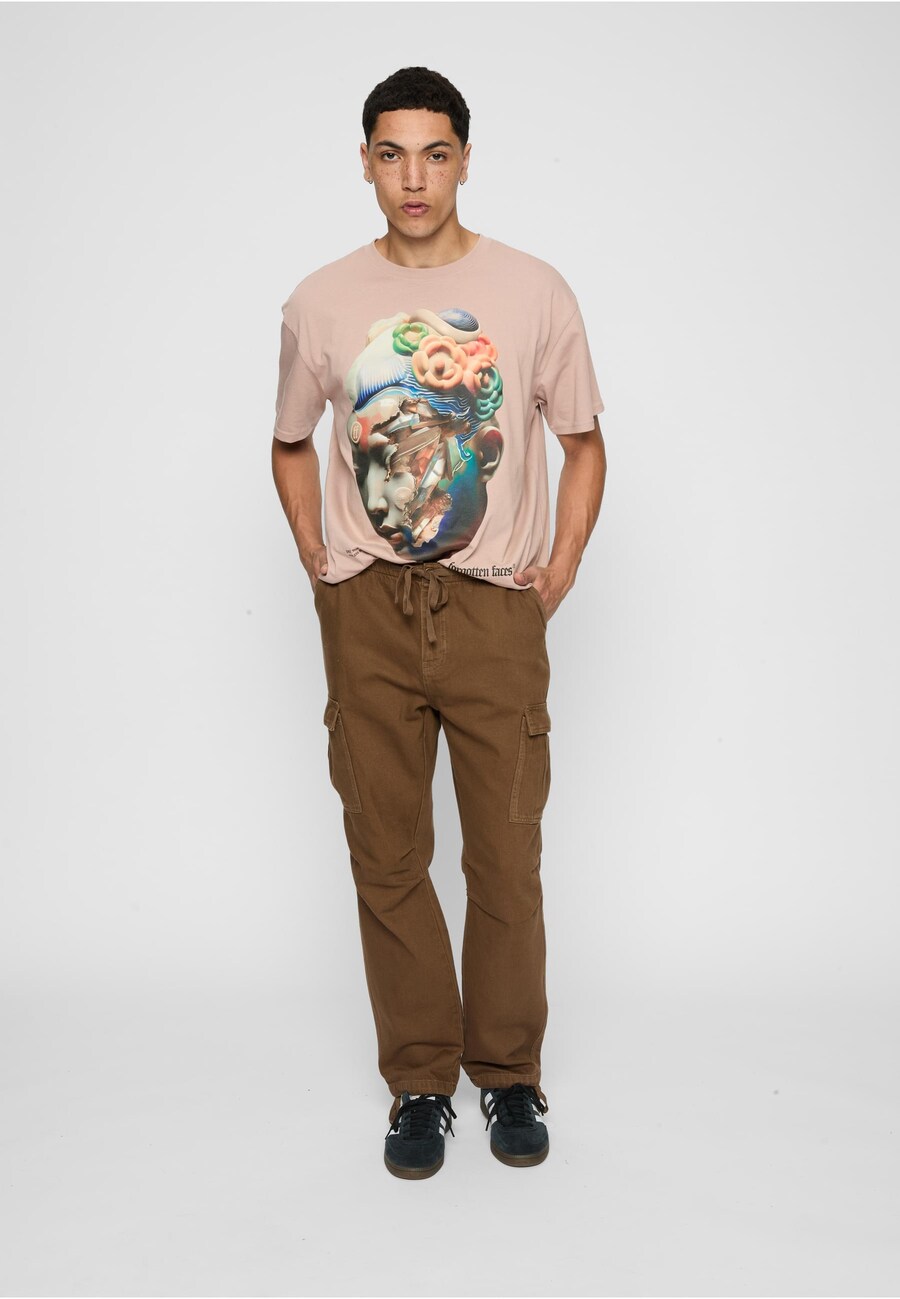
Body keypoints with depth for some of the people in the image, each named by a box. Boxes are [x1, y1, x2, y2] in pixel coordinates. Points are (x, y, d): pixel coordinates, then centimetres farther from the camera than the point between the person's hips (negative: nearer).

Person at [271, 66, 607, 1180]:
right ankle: (420, 1083, 22)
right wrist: (316, 563, 8)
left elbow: (583, 443, 10)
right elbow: (290, 443, 19)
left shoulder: (534, 291, 1)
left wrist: (560, 570, 2)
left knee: (506, 859, 4)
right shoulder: (320, 303, 5)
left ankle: (509, 1075, 24)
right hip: (367, 614, 1)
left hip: (495, 609, -1)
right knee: (388, 859, 6)